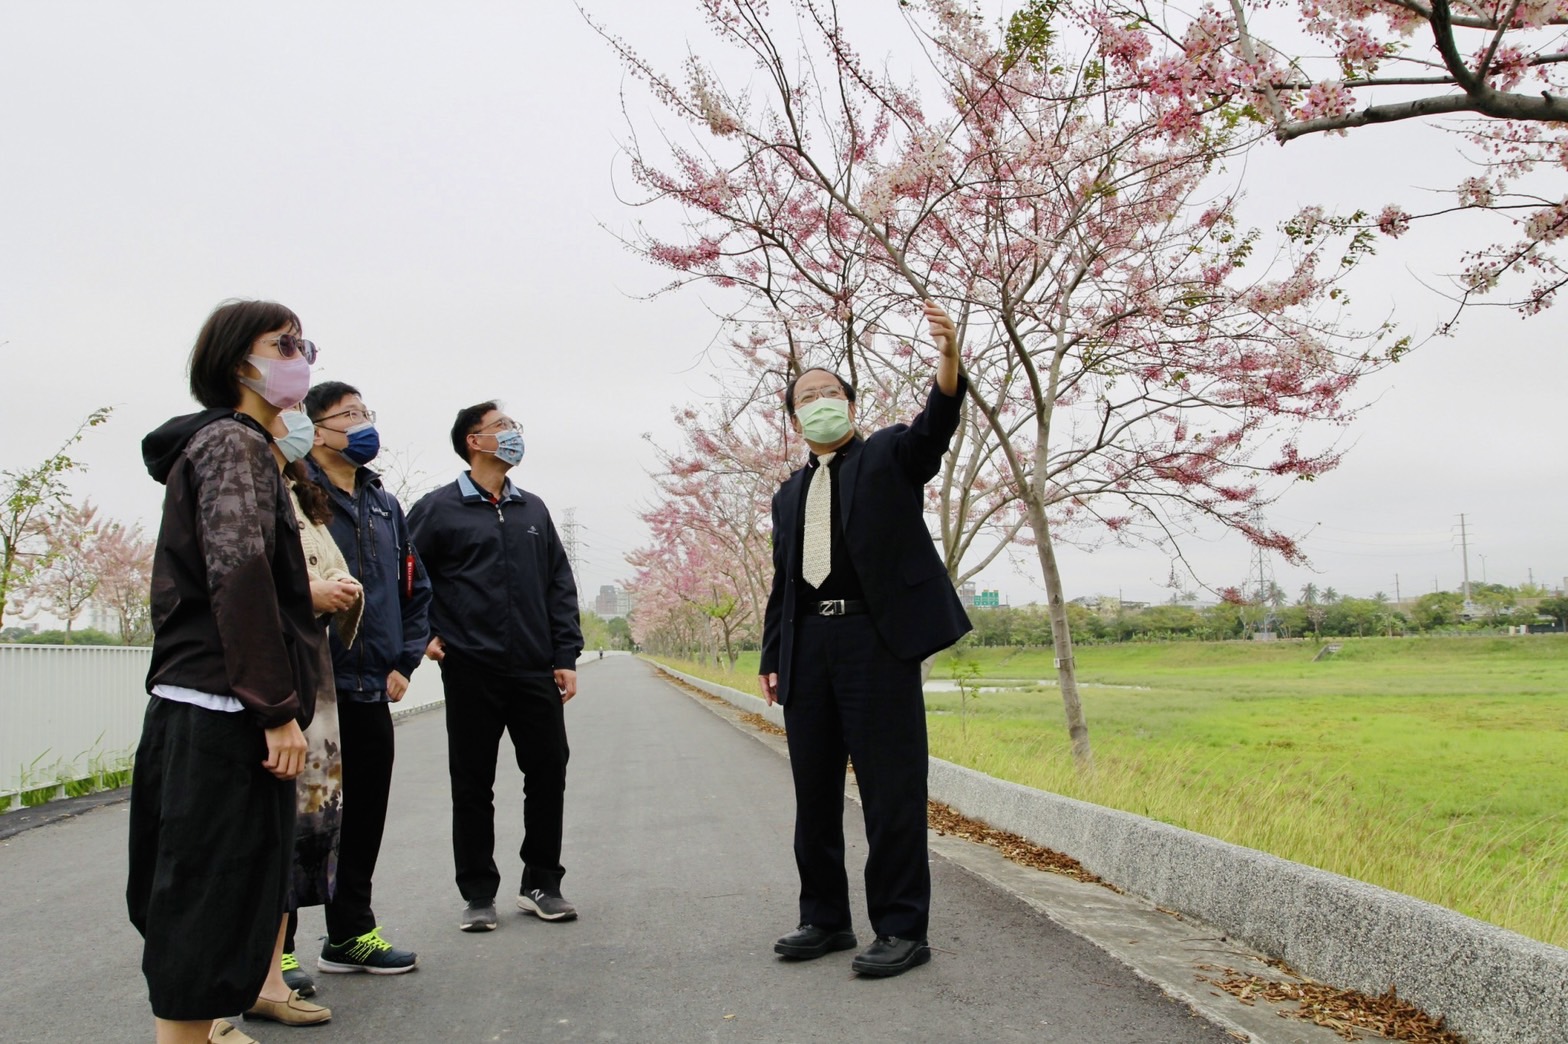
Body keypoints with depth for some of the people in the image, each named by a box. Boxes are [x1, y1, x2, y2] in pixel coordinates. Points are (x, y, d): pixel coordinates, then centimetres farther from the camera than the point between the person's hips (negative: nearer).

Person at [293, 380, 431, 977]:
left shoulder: (385, 506, 15)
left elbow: (415, 588, 20)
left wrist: (404, 661, 11)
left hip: (372, 690, 7)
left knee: (365, 815, 15)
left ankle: (351, 934, 29)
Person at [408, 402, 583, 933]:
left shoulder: (533, 509, 13)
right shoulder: (438, 509, 0)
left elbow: (561, 585, 12)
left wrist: (566, 655, 5)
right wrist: (425, 634, -5)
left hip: (535, 671, 4)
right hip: (470, 672, -4)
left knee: (548, 774, 6)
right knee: (472, 786, 5)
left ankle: (541, 884, 20)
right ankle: (478, 893, 18)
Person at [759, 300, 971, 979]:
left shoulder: (889, 455, 8)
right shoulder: (789, 496, 22)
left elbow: (936, 426, -14)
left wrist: (949, 359, -33)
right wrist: (772, 657, 12)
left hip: (879, 639, -6)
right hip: (808, 646, 6)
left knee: (890, 789, -5)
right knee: (814, 791, 11)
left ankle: (902, 930, 4)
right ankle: (825, 918, 24)